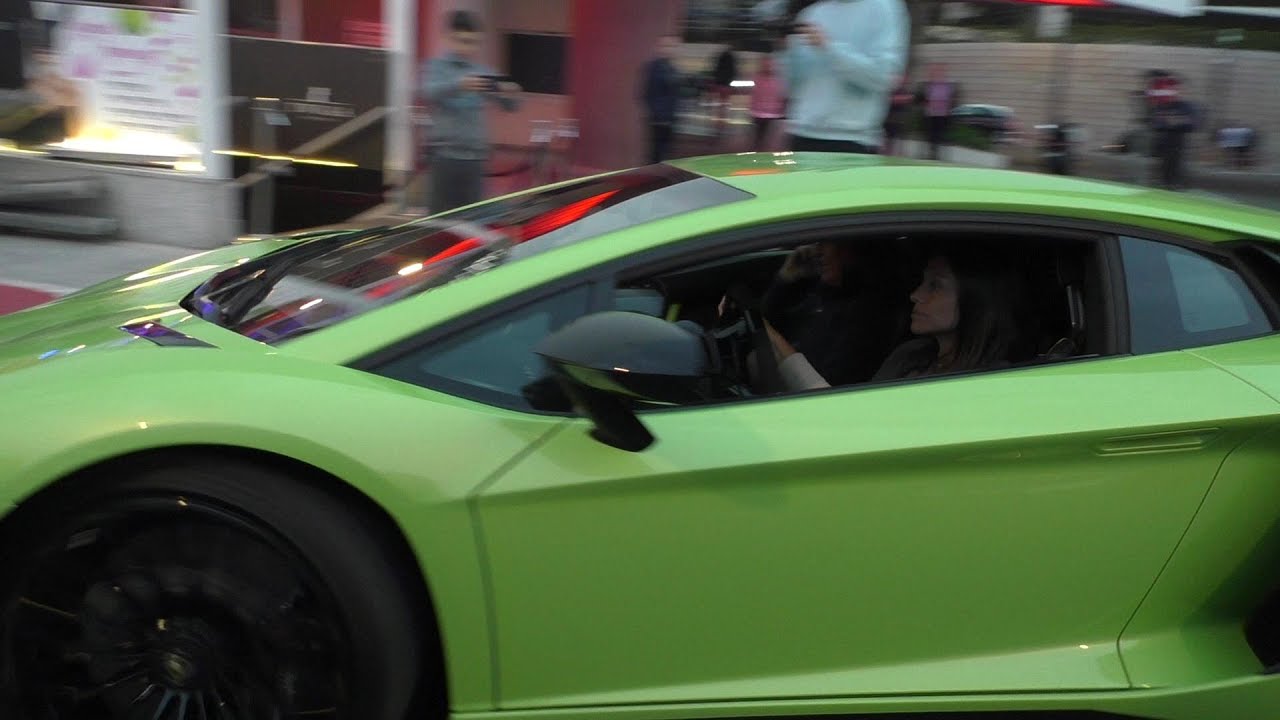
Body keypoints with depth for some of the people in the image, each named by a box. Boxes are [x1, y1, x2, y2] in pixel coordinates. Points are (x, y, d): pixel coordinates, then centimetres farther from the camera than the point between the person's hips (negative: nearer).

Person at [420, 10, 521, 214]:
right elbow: (430, 92, -19)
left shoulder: (483, 73, 13)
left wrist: (509, 93, -19)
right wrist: (459, 85, -39)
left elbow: (510, 106, 6)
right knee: (442, 215, -6)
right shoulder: (437, 67, 3)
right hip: (445, 152, -3)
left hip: (476, 153, 3)